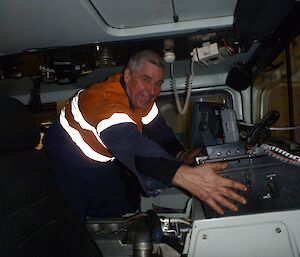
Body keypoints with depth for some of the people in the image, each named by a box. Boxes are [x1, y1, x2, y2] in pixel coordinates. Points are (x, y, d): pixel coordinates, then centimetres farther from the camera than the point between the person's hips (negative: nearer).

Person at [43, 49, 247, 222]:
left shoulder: (139, 94, -10)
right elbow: (134, 148, -55)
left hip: (101, 158, 7)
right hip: (68, 159, -7)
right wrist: (186, 175, -68)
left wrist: (180, 154, -25)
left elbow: (157, 128, -4)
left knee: (129, 203, 10)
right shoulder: (108, 102, -38)